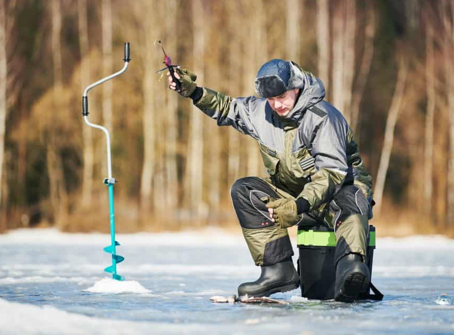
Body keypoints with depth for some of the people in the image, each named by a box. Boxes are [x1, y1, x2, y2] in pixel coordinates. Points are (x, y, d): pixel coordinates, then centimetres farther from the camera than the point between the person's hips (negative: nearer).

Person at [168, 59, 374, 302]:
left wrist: (298, 206, -39)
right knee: (243, 191, -13)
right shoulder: (261, 111, -1)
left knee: (350, 204, -42)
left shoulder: (322, 117, -22)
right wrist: (193, 91, 3)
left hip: (342, 187, -7)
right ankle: (278, 271, -22)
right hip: (295, 194, 7)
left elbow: (332, 173, -28)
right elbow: (228, 108, 18)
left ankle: (350, 267, -71)